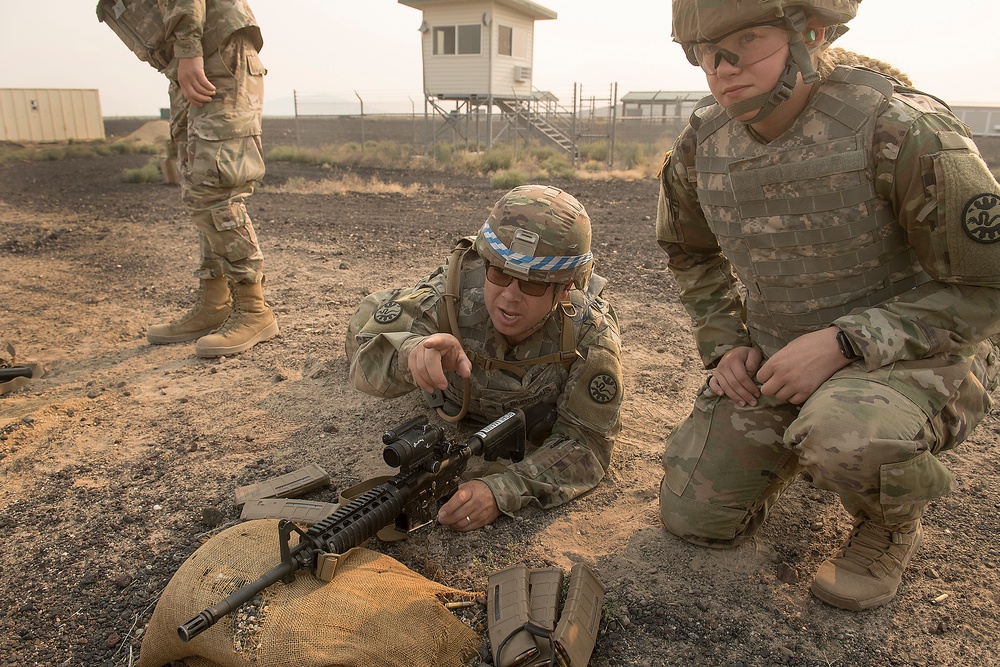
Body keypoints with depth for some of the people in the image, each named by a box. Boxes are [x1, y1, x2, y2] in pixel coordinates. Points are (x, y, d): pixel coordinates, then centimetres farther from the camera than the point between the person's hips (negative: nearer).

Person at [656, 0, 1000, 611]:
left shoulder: (902, 130, -23)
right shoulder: (701, 146, -6)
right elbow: (692, 252, 13)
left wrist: (843, 342, -28)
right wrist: (725, 343, 0)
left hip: (914, 358, -4)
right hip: (775, 362, 5)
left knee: (845, 434, -39)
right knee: (693, 516, 2)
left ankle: (895, 521, 0)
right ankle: (793, 446, 31)